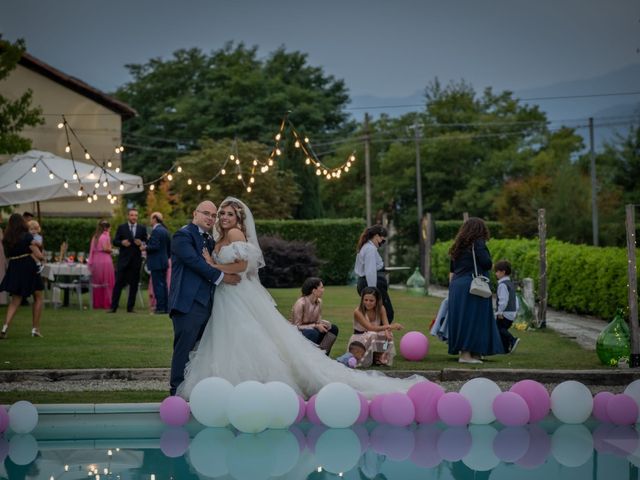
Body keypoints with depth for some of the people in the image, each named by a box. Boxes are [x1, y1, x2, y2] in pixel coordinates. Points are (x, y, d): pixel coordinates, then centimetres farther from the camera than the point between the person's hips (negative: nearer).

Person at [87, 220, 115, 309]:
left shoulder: (95, 237, 12)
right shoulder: (106, 236, -7)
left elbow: (92, 250, 12)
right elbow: (106, 248, -15)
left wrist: (90, 262, 17)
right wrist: (110, 250, 3)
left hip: (95, 261, 6)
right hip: (105, 260, -6)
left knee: (97, 283, 10)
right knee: (107, 283, 0)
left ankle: (97, 303, 11)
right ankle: (106, 303, -3)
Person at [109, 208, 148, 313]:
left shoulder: (142, 228, 8)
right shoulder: (121, 228, 6)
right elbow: (115, 241, 4)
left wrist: (141, 243, -14)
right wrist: (121, 242, -16)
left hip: (136, 260, 1)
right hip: (123, 259, -1)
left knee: (134, 284, 4)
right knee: (118, 283, -4)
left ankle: (130, 307, 10)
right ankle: (113, 307, -3)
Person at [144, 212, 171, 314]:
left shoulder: (156, 231, -15)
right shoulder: (165, 230, 13)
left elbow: (155, 246, -22)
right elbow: (169, 247, 18)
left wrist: (145, 247, -7)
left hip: (156, 263, -9)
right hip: (164, 261, 9)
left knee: (158, 285, -7)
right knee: (163, 284, 11)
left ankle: (160, 307, -8)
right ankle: (166, 307, 13)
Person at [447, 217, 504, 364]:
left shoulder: (458, 246, 14)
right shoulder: (478, 243, -8)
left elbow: (451, 271, 16)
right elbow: (487, 264, -16)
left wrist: (452, 288, 20)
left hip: (456, 286, 7)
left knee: (461, 318, 11)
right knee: (473, 319, -5)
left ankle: (462, 351, 16)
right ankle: (467, 354, -7)